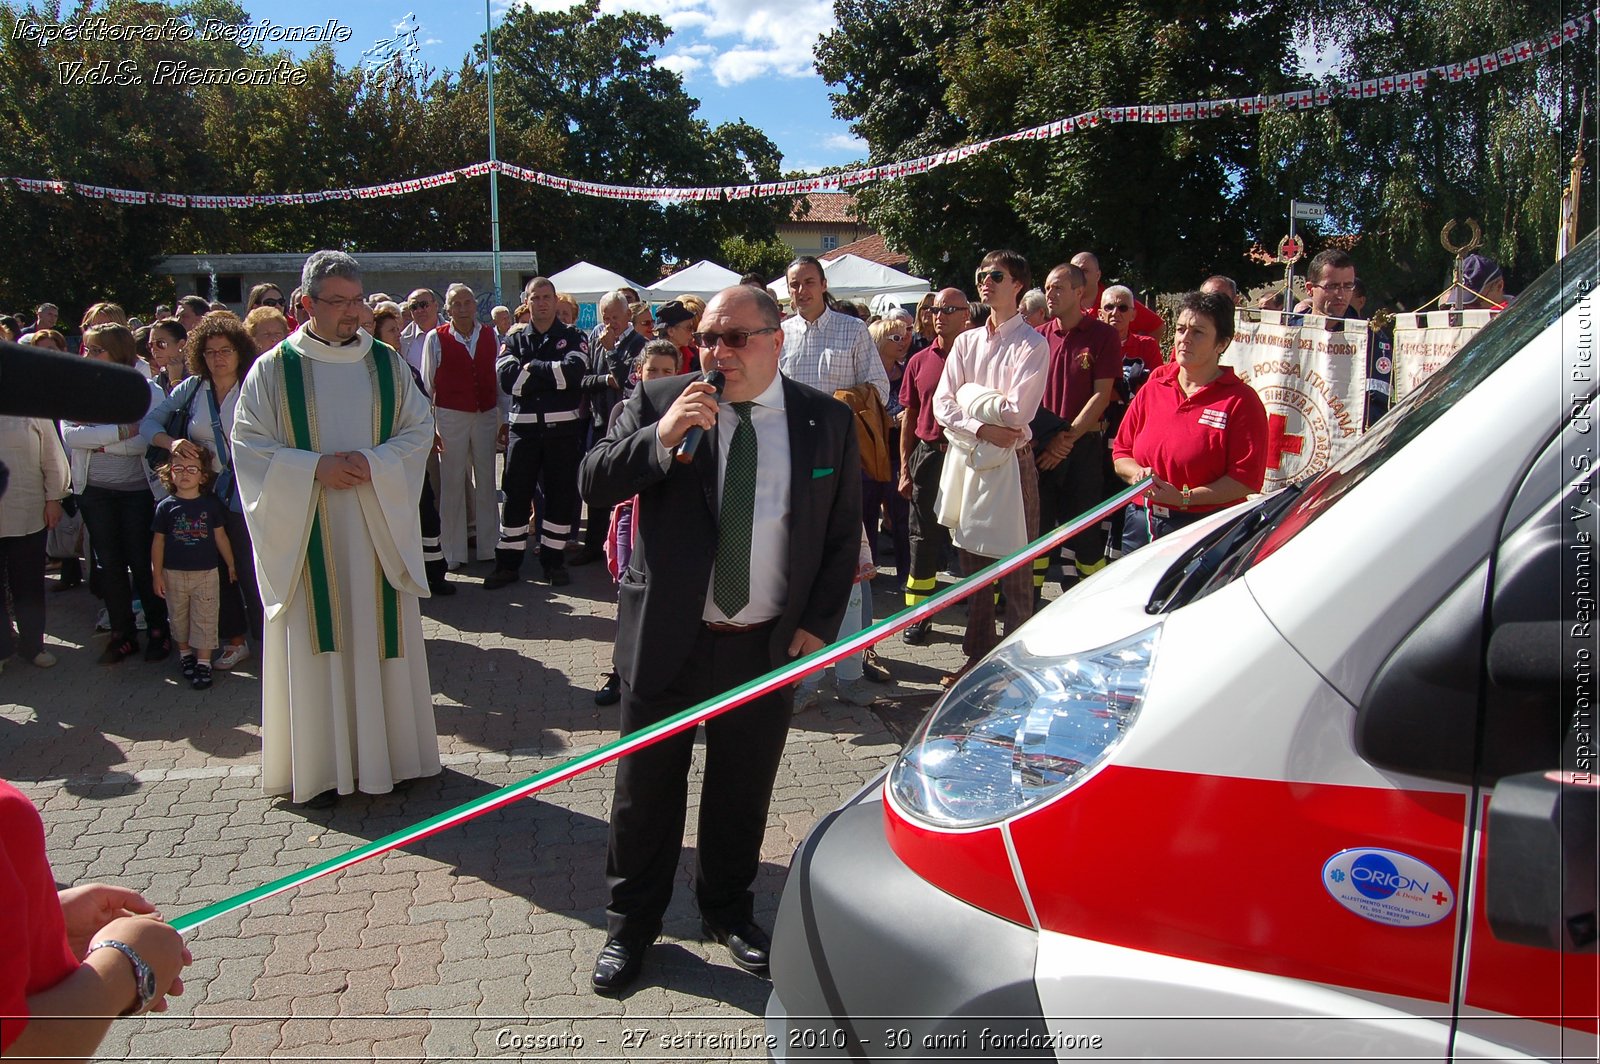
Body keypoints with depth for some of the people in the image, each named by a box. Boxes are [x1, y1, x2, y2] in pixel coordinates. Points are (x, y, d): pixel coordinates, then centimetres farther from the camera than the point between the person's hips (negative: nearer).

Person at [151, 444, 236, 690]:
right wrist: (157, 574, -1)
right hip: (174, 574, 1)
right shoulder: (166, 506, -1)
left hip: (206, 573, -1)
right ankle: (185, 653, 31)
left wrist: (231, 565, 13)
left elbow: (220, 536, 9)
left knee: (205, 620, 0)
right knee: (179, 618, 13)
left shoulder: (211, 504, 0)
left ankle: (203, 662, 5)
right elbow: (158, 542, 2)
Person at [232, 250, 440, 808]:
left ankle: (389, 749, 20)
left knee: (382, 634, 7)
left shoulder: (387, 363, 5)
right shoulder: (272, 370, 0)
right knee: (317, 644, 2)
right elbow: (249, 446, -2)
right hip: (308, 535, -2)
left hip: (379, 530, 2)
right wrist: (315, 468, -16)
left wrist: (374, 462, -14)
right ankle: (321, 765, 11)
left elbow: (419, 429, 3)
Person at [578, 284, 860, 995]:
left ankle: (728, 910, 38)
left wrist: (819, 623, 0)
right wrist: (661, 435, -23)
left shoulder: (827, 421, 1)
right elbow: (595, 487, -8)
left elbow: (844, 534, 6)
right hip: (666, 638, 0)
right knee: (646, 788, 11)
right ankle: (630, 924, 32)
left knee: (743, 791, 15)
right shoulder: (656, 402, -3)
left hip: (769, 646, 1)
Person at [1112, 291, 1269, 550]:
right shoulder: (1151, 390, 11)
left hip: (1205, 531, -4)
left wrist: (1184, 498, -19)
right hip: (1140, 526, 5)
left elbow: (1247, 479, -12)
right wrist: (1139, 473, -8)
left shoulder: (1240, 400, -5)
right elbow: (1121, 452, 15)